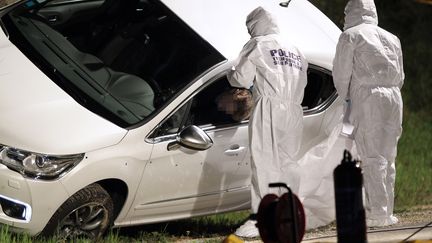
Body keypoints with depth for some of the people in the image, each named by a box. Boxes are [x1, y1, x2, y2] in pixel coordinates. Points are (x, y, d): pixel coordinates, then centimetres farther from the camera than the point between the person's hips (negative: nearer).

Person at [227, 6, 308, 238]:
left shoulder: (257, 45, 2)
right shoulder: (295, 51, 22)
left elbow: (241, 79, -1)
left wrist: (231, 74, 22)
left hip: (268, 108, -7)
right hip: (294, 111, 7)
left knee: (264, 164, -11)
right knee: (287, 163, 11)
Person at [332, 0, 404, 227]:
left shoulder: (350, 36, 3)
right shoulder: (391, 39, 22)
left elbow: (341, 73, 1)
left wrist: (345, 98, 16)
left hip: (367, 97, -6)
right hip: (393, 97, 6)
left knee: (372, 158, -8)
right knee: (387, 157, 9)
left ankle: (377, 213, -14)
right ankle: (387, 211, 9)